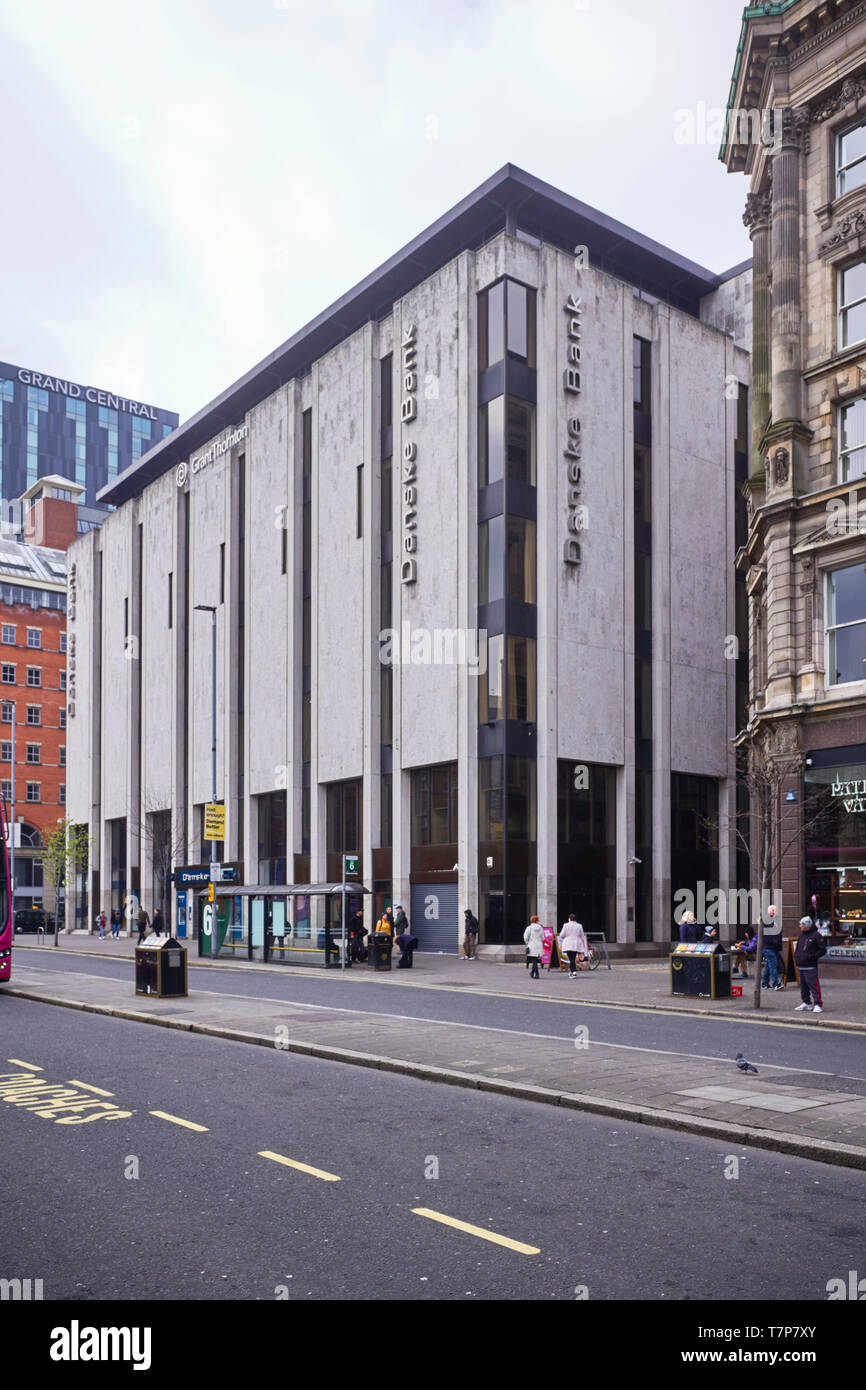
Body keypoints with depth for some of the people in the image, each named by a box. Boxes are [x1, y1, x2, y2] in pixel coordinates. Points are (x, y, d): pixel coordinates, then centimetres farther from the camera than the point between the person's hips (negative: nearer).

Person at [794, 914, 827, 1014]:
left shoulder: (816, 935, -9)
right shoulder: (802, 934, 15)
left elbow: (823, 950, -9)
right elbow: (798, 946, 27)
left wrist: (811, 956, -17)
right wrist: (796, 954, 9)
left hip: (810, 967, -8)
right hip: (800, 966, 8)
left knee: (813, 985, -10)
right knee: (803, 986, 13)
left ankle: (818, 1005, -7)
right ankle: (806, 1003, 23)